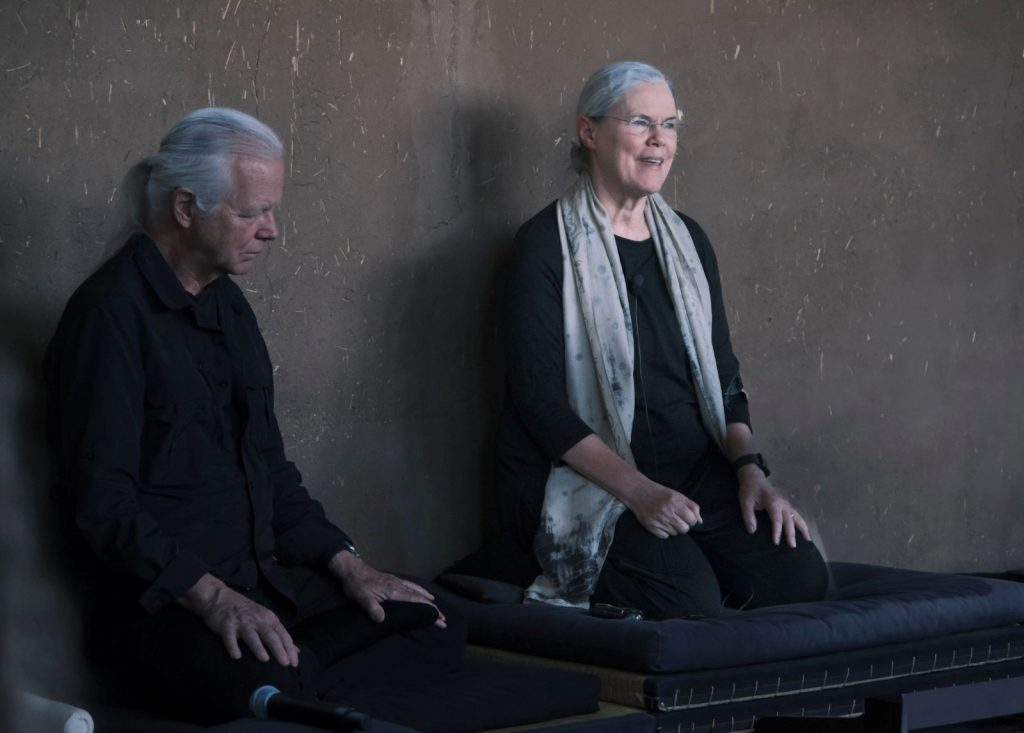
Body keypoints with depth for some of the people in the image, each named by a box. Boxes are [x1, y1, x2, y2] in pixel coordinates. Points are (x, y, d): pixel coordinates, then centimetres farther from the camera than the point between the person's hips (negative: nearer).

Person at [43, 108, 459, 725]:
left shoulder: (226, 304, 18)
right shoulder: (113, 314, -10)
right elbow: (101, 496, -18)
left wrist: (345, 563, 13)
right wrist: (212, 596, -25)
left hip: (266, 580, 10)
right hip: (157, 599, -10)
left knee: (434, 631, -8)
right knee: (263, 688, -39)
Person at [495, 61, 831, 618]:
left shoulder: (687, 240, 14)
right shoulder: (546, 246, -5)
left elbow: (723, 374, 16)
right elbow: (539, 400, -12)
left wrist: (749, 466, -3)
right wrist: (637, 490, -21)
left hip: (698, 469, 6)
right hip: (588, 484, -5)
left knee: (800, 576, -18)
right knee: (688, 599, -28)